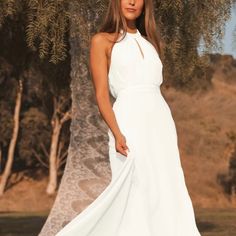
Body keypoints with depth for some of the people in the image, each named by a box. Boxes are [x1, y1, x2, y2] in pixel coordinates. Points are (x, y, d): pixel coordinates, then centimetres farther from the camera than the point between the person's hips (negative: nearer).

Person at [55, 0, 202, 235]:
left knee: (168, 194, 1)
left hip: (160, 119, 6)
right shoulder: (103, 41, 3)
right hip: (130, 120, -6)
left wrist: (168, 134, 13)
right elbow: (101, 94, -5)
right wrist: (116, 133, -17)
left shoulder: (148, 41, 19)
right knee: (134, 194, -9)